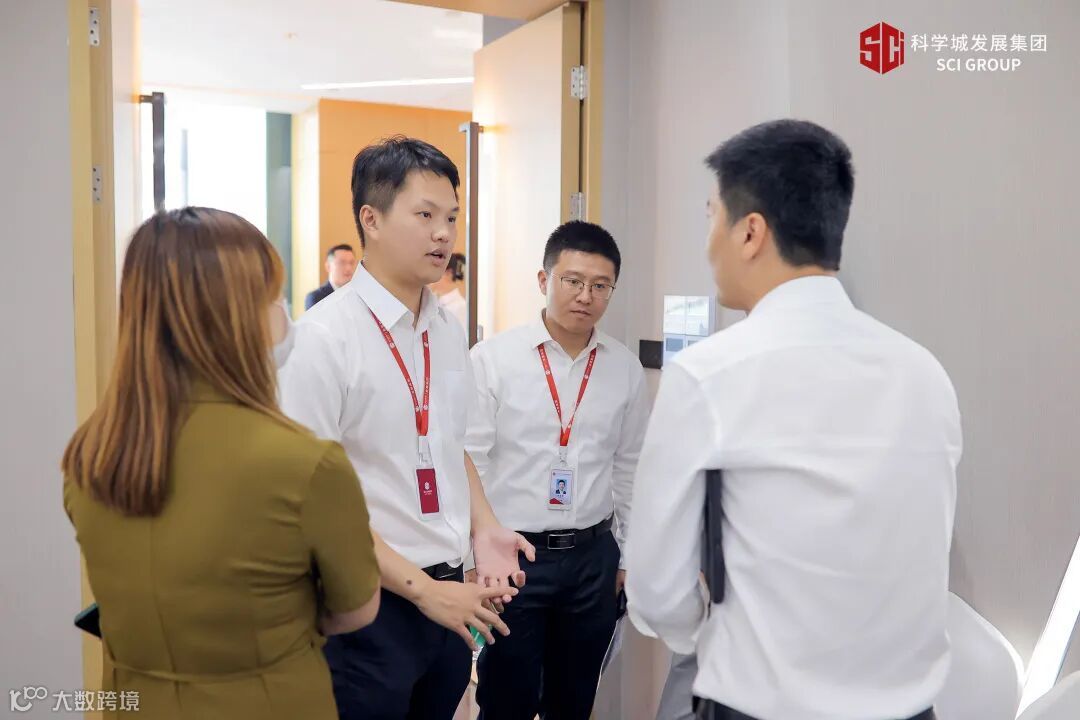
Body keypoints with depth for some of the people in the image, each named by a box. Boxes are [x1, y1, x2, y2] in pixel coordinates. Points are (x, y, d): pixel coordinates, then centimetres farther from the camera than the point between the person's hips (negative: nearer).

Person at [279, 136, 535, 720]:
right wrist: (421, 586, -15)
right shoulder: (326, 334, -16)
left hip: (448, 593, 6)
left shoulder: (448, 329, 5)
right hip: (370, 603, -6)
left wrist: (483, 528, 1)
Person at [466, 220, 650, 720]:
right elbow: (467, 464, -8)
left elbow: (628, 468, 8)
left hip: (593, 555, 3)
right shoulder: (493, 358, -11)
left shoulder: (625, 368, 0)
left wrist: (626, 555, 12)